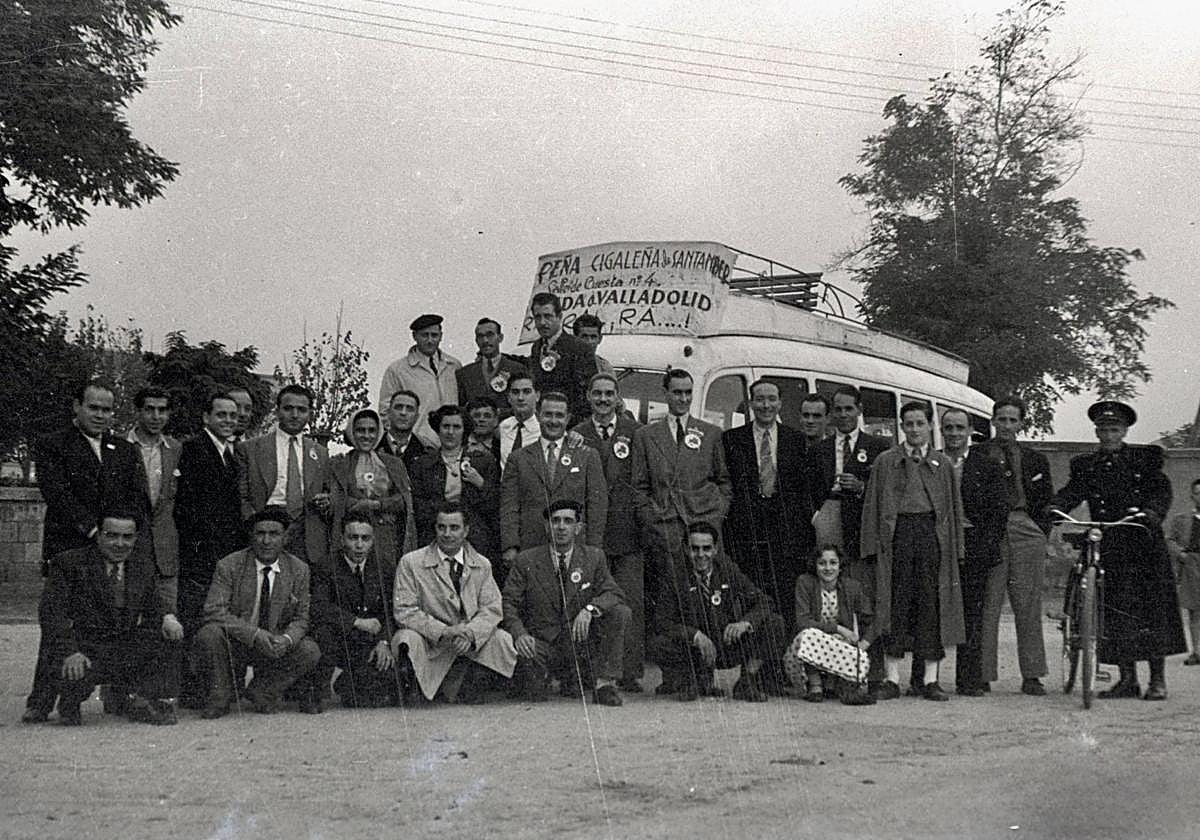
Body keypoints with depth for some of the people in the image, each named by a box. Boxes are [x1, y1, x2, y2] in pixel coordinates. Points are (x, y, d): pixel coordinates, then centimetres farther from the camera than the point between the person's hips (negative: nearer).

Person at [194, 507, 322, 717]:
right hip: (235, 645, -2)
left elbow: (301, 618, 2)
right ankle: (220, 697, -7)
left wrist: (287, 639, -23)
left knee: (310, 651, -23)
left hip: (275, 646, 2)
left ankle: (261, 691, 1)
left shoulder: (298, 570, -1)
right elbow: (214, 611, -18)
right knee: (208, 635, -32)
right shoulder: (229, 566, -10)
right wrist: (254, 634, -30)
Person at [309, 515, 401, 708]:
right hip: (337, 639, -3)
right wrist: (358, 622, -26)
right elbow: (318, 607, -24)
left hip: (371, 641, 3)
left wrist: (384, 641, -11)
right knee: (323, 629, -34)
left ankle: (346, 684, 19)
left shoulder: (384, 563, 0)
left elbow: (391, 608, 4)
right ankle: (321, 693, -14)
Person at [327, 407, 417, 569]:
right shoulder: (337, 464, 10)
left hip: (388, 539, 1)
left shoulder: (394, 463, 16)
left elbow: (405, 501, 5)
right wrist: (386, 506, -7)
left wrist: (376, 504, -12)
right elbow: (336, 503, -2)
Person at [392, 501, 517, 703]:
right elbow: (404, 611, -10)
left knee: (502, 639, -21)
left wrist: (469, 633, -22)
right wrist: (443, 632, -24)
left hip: (471, 643, 3)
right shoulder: (411, 563, -4)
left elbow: (492, 609, -1)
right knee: (409, 639, -34)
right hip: (430, 644, -3)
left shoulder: (482, 565, 7)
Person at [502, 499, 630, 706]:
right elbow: (508, 603, -2)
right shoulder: (526, 560, 0)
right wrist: (519, 633, -22)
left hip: (581, 641, 2)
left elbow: (614, 594, -3)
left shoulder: (593, 557, 5)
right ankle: (541, 680, 8)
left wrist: (590, 609, -25)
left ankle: (604, 683, -14)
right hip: (541, 643, -2)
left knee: (620, 613, -21)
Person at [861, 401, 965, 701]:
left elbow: (953, 508, 12)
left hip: (932, 534, 1)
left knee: (931, 604, -1)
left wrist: (955, 549, 2)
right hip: (897, 533, -1)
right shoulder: (885, 462, 9)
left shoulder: (942, 464, 13)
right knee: (896, 604, -3)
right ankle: (892, 679, 0)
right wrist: (874, 545, -4)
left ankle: (931, 680, 3)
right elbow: (873, 505, 6)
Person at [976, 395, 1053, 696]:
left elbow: (1046, 502, 17)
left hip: (1026, 533, 2)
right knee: (986, 606, -5)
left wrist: (1040, 535, 5)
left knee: (1028, 607, 1)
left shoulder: (1035, 460, 17)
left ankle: (1031, 676, 6)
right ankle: (982, 674, -2)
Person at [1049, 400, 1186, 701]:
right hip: (1107, 547, 2)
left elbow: (1162, 490, -2)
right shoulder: (1085, 465, 12)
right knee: (1114, 613, 0)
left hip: (1144, 544, -2)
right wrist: (1054, 508, -22)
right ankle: (1127, 679, 8)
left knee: (1152, 609, -3)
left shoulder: (1146, 458, 8)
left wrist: (1151, 513, -23)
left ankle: (1158, 679, 5)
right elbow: (1071, 492, -1)